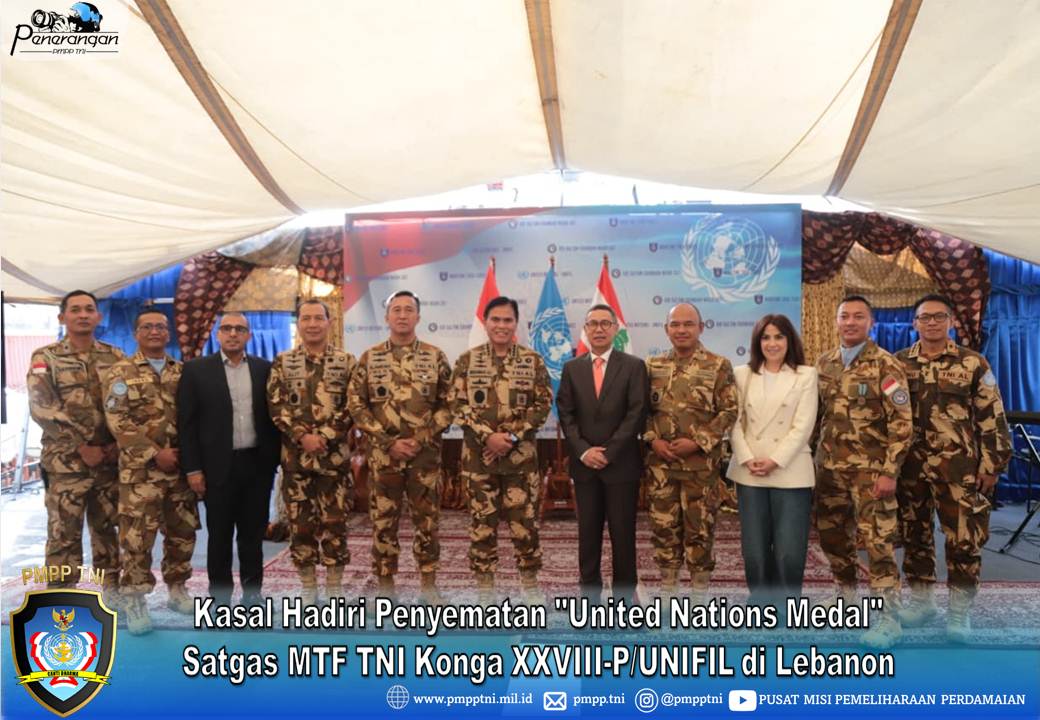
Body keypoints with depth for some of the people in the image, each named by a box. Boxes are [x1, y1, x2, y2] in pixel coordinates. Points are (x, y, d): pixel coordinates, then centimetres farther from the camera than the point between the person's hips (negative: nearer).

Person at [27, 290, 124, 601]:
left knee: (108, 529, 13)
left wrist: (120, 442, -6)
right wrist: (82, 447, -15)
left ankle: (113, 592, 26)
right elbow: (42, 408, -11)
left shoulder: (115, 357, 8)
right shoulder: (45, 358, -2)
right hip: (66, 463, -3)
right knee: (64, 534, 1)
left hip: (110, 461, 3)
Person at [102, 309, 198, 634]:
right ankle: (133, 601, 8)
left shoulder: (182, 372, 12)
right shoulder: (121, 372, -1)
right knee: (137, 536, -4)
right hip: (140, 468, -4)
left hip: (181, 466, 4)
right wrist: (155, 453, -14)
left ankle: (177, 590, 26)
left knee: (182, 532, 11)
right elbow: (117, 421, -9)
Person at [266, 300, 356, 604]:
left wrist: (324, 437, -14)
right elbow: (276, 406, -2)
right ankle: (308, 589, 20)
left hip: (336, 456, -1)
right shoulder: (282, 362, 5)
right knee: (300, 523, 7)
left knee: (334, 522, 3)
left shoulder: (347, 362, 3)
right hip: (295, 456, 1)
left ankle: (335, 588, 15)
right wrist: (303, 437, -14)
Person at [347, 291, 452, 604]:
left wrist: (422, 438, -10)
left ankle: (428, 584, 20)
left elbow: (448, 404, 2)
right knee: (383, 521, 6)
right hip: (383, 454, 0)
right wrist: (389, 442, -9)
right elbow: (356, 405, 0)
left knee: (427, 520, 7)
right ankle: (385, 586, 20)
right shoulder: (370, 358, 3)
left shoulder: (436, 357, 3)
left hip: (426, 454, 0)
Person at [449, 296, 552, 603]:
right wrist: (488, 436, -15)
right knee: (482, 520, 7)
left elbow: (543, 403, -2)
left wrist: (513, 436, -12)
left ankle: (530, 584, 20)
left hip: (521, 454, 0)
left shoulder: (533, 360, 2)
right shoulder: (467, 360, 2)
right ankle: (484, 588, 20)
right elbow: (456, 404, -3)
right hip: (477, 454, 0)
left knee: (524, 519, 4)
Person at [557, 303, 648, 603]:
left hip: (622, 463, -2)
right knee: (588, 531, 8)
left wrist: (610, 452, -12)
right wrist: (583, 451, -9)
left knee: (623, 532, 4)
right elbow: (566, 414, 4)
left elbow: (637, 413, -7)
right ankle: (589, 591, 20)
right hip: (584, 463, 2)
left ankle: (625, 594, 16)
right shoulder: (572, 368, 8)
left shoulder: (634, 366, 0)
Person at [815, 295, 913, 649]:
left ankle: (888, 617, 6)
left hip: (870, 468, -6)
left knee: (878, 541, -4)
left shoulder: (886, 366, -8)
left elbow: (901, 424, -11)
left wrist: (889, 472, -17)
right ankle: (846, 598, 32)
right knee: (832, 536, 13)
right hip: (829, 466, 6)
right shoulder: (823, 364, 9)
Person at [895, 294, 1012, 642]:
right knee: (914, 535, 11)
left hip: (958, 468, -2)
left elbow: (992, 417, 0)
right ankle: (921, 599, 25)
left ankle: (960, 610, 15)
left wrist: (991, 464, -4)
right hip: (909, 467, 3)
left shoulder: (973, 364, -1)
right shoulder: (898, 363, 5)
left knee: (963, 538, 1)